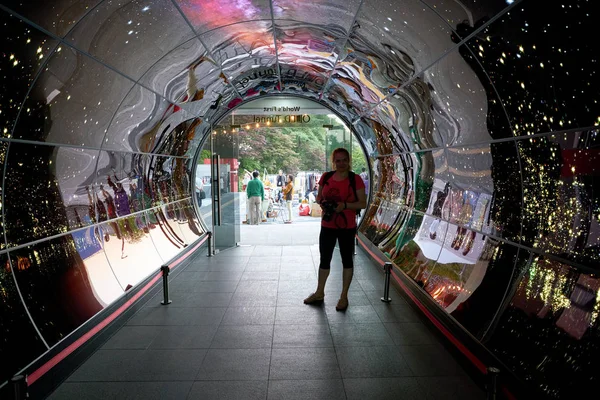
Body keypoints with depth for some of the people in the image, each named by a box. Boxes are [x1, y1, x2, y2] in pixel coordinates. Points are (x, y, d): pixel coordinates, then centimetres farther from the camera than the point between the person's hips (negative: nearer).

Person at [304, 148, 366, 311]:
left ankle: (344, 296, 21)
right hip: (327, 226, 4)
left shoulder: (355, 179, -9)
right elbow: (318, 196, 13)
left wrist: (345, 205, -24)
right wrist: (322, 203, -10)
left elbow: (363, 203, -9)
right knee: (324, 259, 14)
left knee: (347, 259, 9)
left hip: (347, 227, -4)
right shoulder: (326, 177, 1)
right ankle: (319, 293, 31)